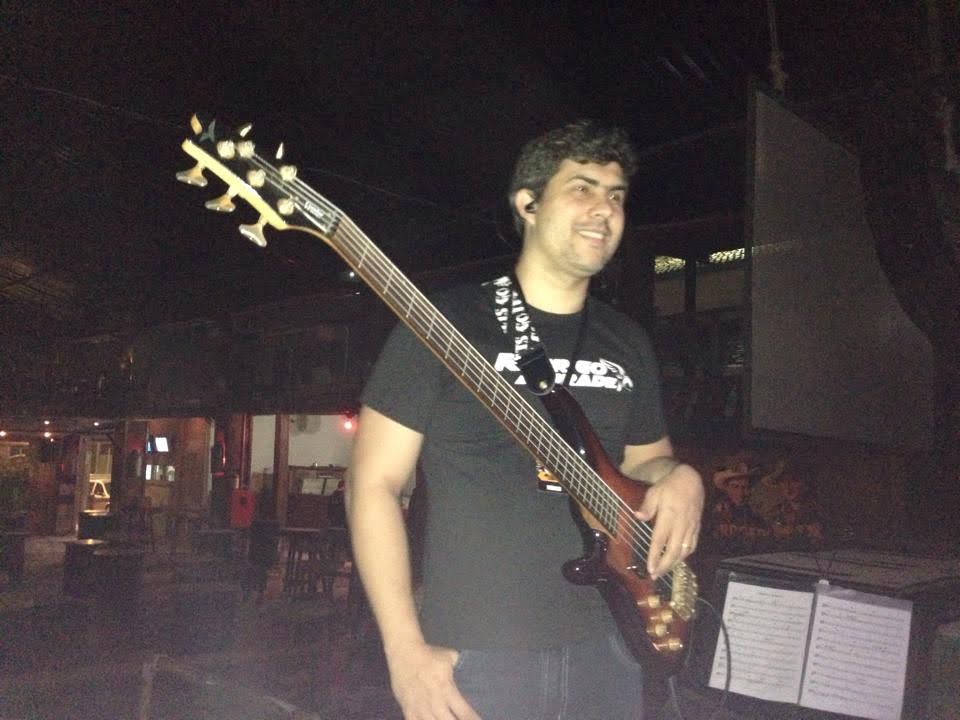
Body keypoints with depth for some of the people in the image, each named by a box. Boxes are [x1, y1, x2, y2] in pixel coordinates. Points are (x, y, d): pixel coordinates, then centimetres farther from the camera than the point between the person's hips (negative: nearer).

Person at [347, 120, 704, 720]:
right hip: (471, 659, -5)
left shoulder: (628, 345, 9)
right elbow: (374, 482, -8)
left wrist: (678, 475, -2)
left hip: (606, 653, 5)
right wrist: (407, 653, -14)